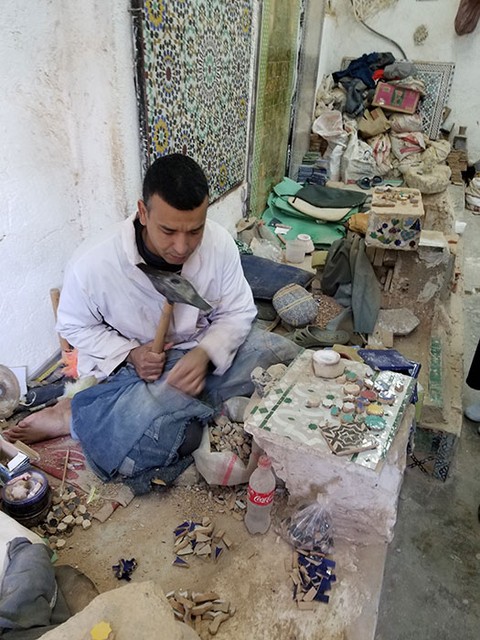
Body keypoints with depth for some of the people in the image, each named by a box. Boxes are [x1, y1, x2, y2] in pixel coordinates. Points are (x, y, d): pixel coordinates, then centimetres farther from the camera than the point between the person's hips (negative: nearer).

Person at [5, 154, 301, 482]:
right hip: (132, 365, -5)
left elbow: (237, 312, -8)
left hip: (202, 349, 5)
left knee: (283, 353, -18)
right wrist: (129, 354, -21)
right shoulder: (92, 264, -23)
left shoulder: (220, 243, -19)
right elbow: (74, 326, -5)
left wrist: (205, 353, -28)